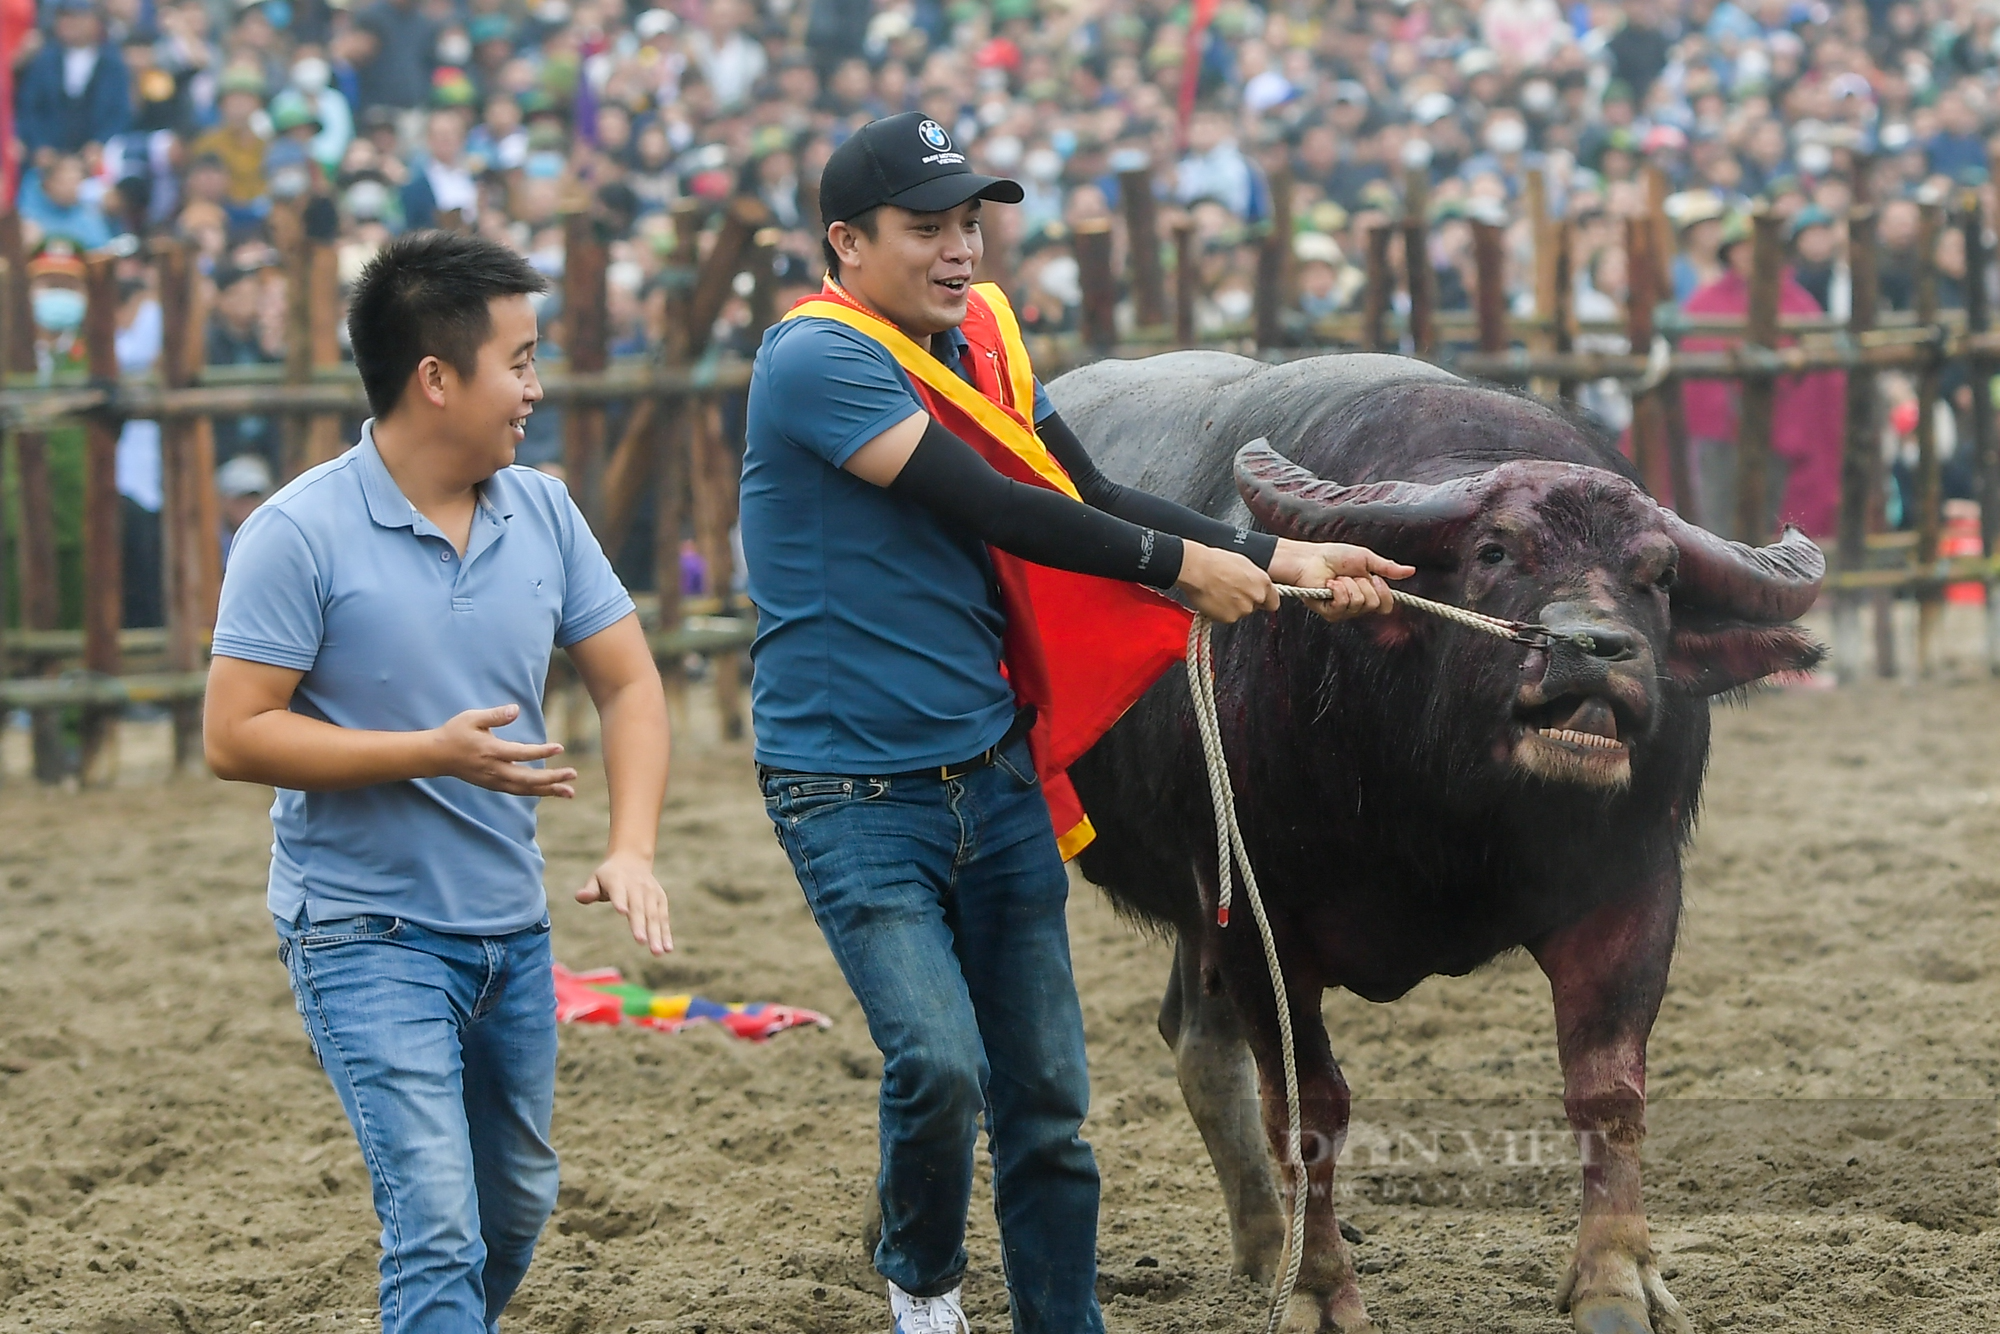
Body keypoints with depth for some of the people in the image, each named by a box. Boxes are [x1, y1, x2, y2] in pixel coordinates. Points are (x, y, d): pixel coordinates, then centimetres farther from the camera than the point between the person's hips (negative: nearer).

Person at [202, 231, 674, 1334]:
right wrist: (431, 754, -24)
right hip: (369, 936, -6)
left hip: (513, 930, 6)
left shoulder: (543, 515, 2)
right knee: (438, 1222, -15)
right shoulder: (300, 535, -15)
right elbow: (235, 738, -16)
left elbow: (628, 683, 5)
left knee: (518, 1206, 18)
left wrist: (632, 848, -12)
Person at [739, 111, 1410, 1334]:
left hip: (997, 779, 7)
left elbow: (1091, 499, 11)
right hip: (854, 793, -7)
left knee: (1048, 1096, 7)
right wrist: (1179, 567, -14)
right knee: (938, 1063, -20)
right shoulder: (815, 362, -14)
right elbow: (991, 508, -19)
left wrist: (1278, 561, 1)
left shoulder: (981, 346, 10)